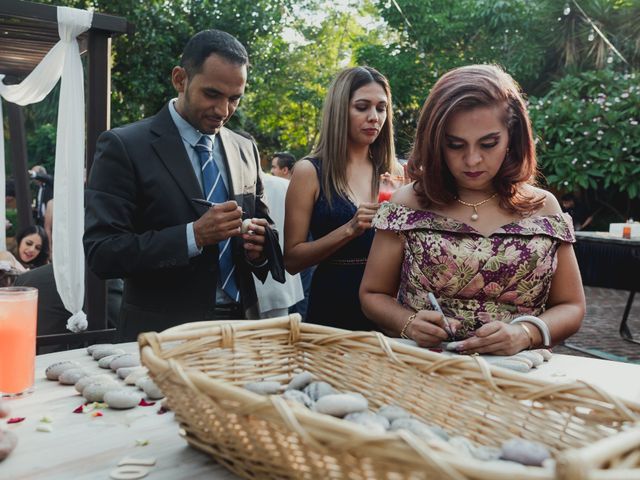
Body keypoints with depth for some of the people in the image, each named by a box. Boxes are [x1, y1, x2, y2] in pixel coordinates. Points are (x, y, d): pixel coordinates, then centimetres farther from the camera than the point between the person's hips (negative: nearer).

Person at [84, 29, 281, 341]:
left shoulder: (246, 150, 6)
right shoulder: (123, 146, -9)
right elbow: (101, 253, -14)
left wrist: (259, 246, -8)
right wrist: (194, 236, -25)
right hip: (165, 337, -4)